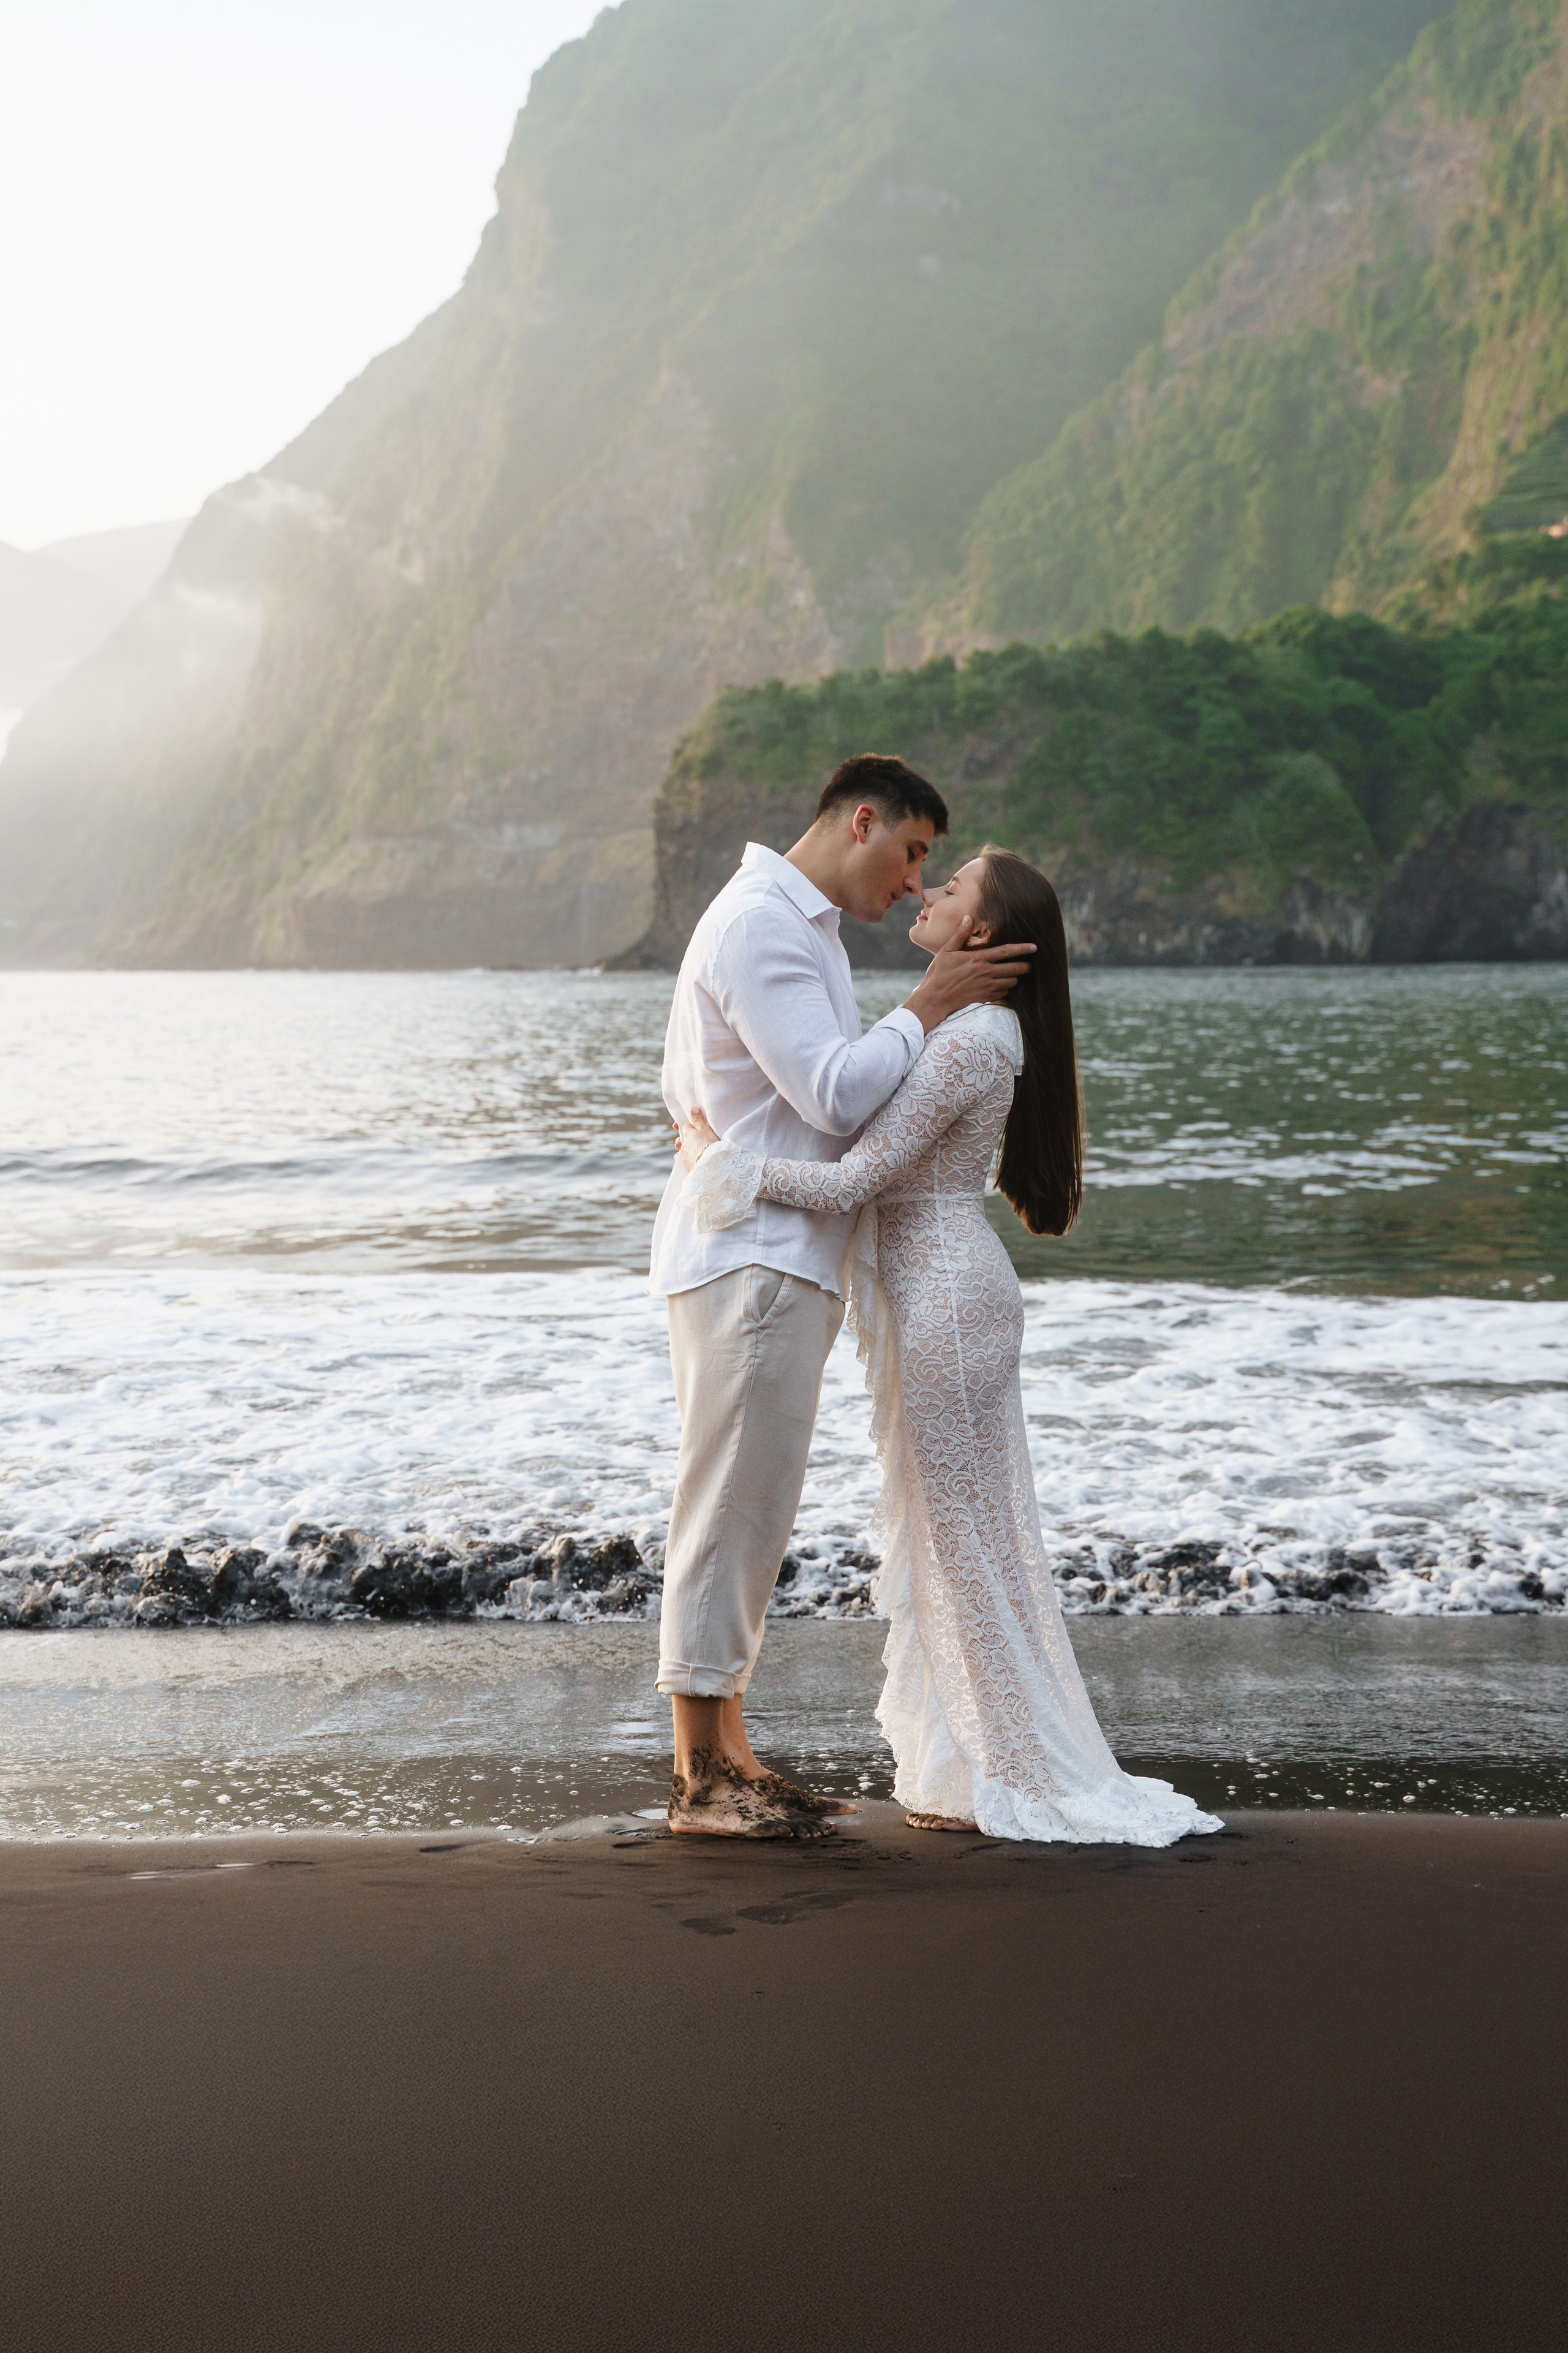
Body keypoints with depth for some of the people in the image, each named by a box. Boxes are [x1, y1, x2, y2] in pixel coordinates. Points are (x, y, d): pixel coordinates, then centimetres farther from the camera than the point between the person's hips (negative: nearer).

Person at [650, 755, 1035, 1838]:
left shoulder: (805, 927, 21)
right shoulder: (758, 925, -13)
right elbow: (836, 1093, -21)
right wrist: (929, 1008, -11)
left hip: (785, 1260, 11)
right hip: (752, 1258, -11)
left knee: (755, 1510, 12)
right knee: (732, 1506, -6)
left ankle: (727, 1750, 18)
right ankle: (702, 1777, -1)